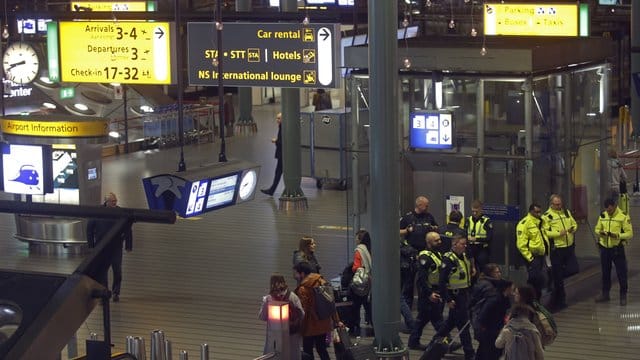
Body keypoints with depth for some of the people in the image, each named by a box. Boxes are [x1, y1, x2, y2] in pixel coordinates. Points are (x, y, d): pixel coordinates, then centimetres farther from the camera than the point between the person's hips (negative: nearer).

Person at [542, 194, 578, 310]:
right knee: (558, 276, 1)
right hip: (557, 249, -6)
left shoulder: (566, 212, 11)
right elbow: (545, 232, -15)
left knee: (573, 269, 3)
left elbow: (574, 223, 20)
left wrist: (573, 228, -4)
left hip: (569, 247, 6)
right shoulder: (546, 216, -9)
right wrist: (558, 233, -22)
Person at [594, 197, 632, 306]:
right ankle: (605, 294, 27)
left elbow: (629, 233, -12)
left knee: (621, 273, 1)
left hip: (617, 249, -5)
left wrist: (618, 235, -28)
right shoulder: (602, 215, 5)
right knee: (605, 272, 15)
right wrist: (600, 232, -11)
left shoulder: (623, 216, -12)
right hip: (604, 248, 5)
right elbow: (597, 229, 14)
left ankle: (623, 296, 12)